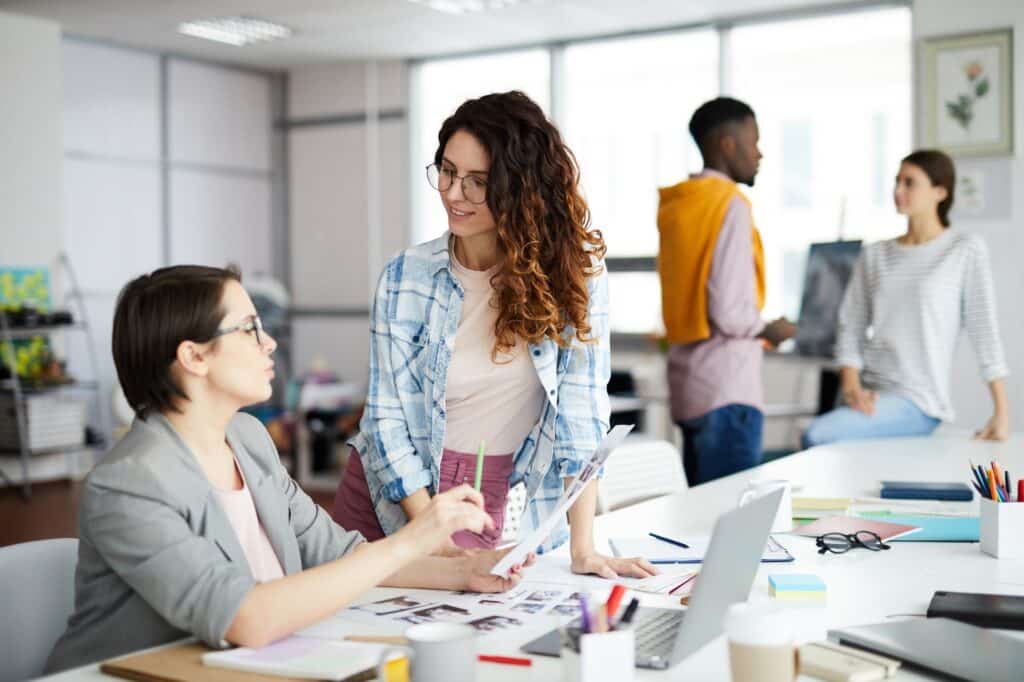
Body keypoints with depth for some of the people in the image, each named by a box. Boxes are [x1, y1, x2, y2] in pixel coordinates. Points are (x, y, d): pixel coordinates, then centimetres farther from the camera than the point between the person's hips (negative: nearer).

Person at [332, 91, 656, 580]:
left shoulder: (575, 269, -10)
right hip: (397, 499, 1)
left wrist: (583, 548, -17)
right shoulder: (406, 277, -7)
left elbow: (581, 406, -13)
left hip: (502, 510, 0)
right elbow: (387, 415, -8)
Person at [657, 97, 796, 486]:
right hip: (727, 388, -9)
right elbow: (729, 313, -20)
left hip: (687, 384, 9)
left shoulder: (677, 204, 11)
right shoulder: (731, 205, -14)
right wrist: (770, 330, -1)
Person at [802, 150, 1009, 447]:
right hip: (869, 393, 5)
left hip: (918, 401, -5)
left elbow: (984, 330, -4)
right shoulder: (874, 255, 10)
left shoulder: (966, 250, -2)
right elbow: (851, 329, 7)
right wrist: (851, 386, -10)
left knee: (817, 437, -25)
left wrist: (1001, 411, -7)